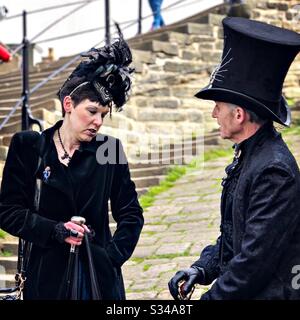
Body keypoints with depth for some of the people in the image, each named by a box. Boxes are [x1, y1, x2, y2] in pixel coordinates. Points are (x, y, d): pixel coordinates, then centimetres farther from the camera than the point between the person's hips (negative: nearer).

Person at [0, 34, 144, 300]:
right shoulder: (27, 147, 2)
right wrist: (55, 230, -12)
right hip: (45, 275, 0)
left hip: (99, 275, 1)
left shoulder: (108, 150, 4)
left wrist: (112, 256, -5)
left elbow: (131, 214, 8)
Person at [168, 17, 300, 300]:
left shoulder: (274, 170, -21)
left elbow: (256, 260, -23)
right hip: (238, 290, 9)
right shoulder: (248, 158, 10)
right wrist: (202, 268, 4)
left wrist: (210, 297, -16)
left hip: (266, 293, -9)